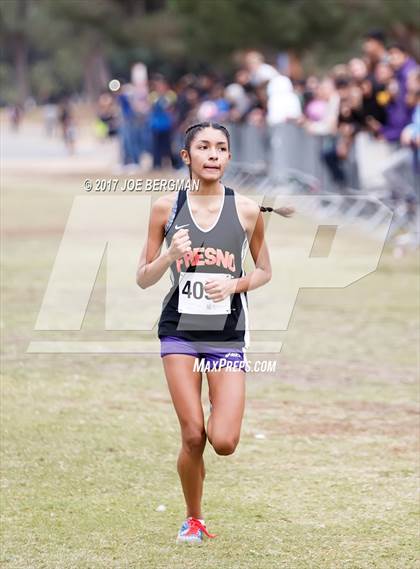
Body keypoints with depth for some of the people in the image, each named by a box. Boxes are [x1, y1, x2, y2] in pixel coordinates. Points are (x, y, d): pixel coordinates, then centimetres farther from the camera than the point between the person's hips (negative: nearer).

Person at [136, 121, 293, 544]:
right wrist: (169, 255, -15)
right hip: (180, 331, 0)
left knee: (224, 442, -11)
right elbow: (143, 279, 4)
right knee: (192, 437, -6)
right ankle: (193, 520, 16)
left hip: (228, 335, 0)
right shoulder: (166, 208, -1)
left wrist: (234, 285, -8)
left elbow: (265, 271, 11)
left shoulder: (247, 210, -1)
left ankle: (221, 412, 27)